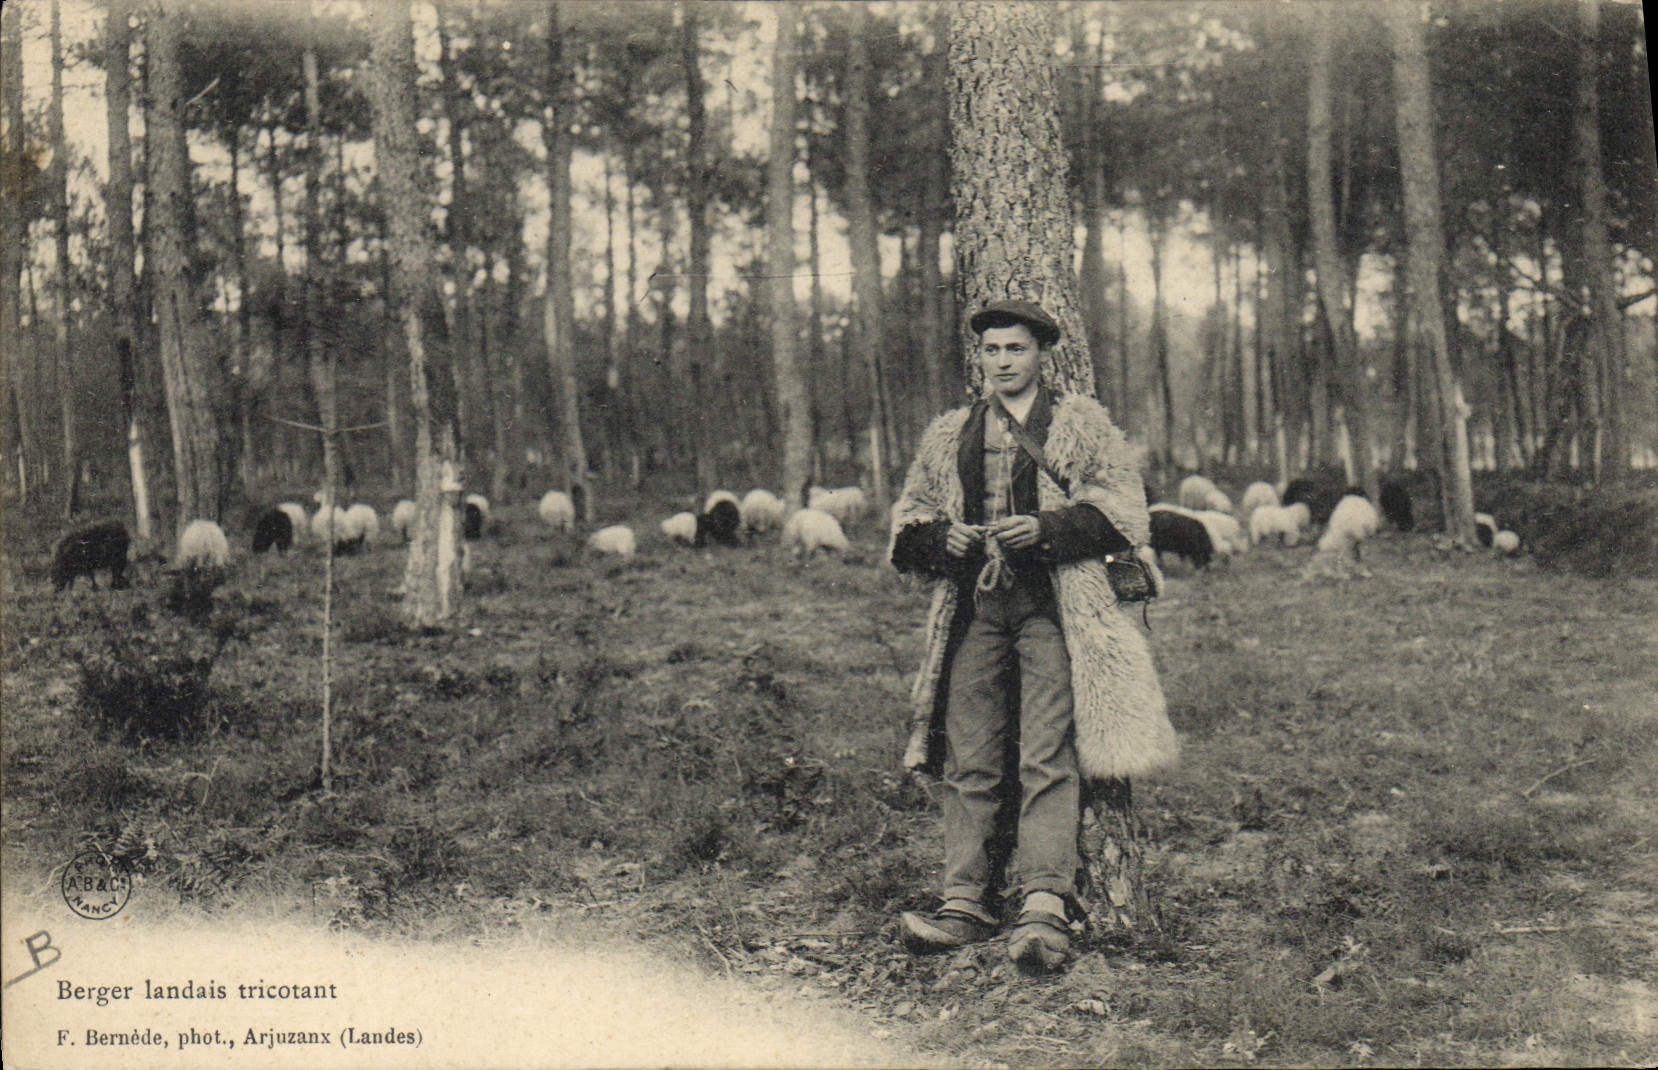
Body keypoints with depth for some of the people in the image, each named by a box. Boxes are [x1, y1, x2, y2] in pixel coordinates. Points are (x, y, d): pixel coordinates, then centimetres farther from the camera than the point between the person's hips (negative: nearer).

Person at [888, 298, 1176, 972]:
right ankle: (965, 905, 3)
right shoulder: (947, 436, 22)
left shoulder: (1081, 423, 11)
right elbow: (907, 517, 22)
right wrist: (940, 538, 0)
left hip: (1052, 607, -3)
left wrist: (1048, 528, -11)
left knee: (1047, 760, -12)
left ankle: (1045, 910, -15)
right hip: (970, 607, 4)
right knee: (968, 763, 0)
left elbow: (1122, 507, 3)